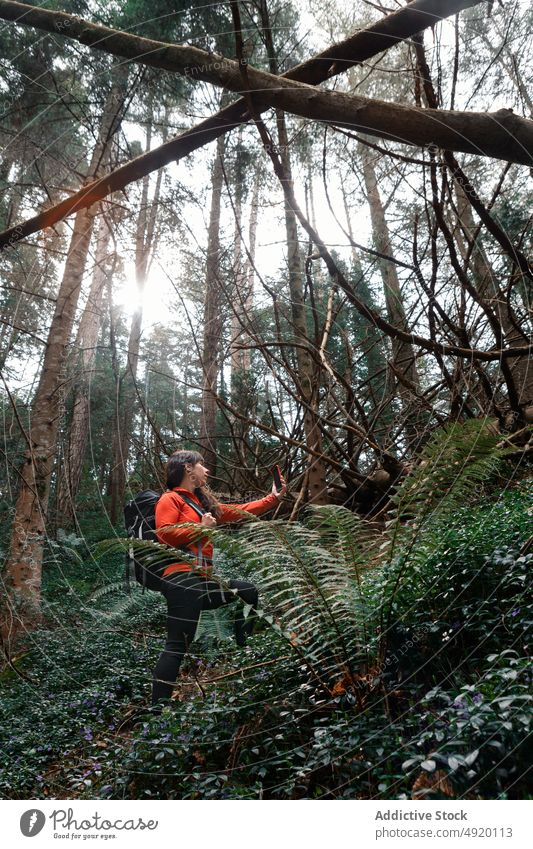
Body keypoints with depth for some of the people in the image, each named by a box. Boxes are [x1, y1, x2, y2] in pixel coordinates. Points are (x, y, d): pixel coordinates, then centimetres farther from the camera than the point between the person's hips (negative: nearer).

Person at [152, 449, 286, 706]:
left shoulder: (203, 501, 22)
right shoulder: (170, 499, -3)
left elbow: (239, 511, 25)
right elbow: (164, 534, -17)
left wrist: (273, 498, 23)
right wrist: (201, 528, -12)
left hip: (202, 580, 9)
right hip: (181, 580, -9)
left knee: (247, 592, 17)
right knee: (177, 645, -10)